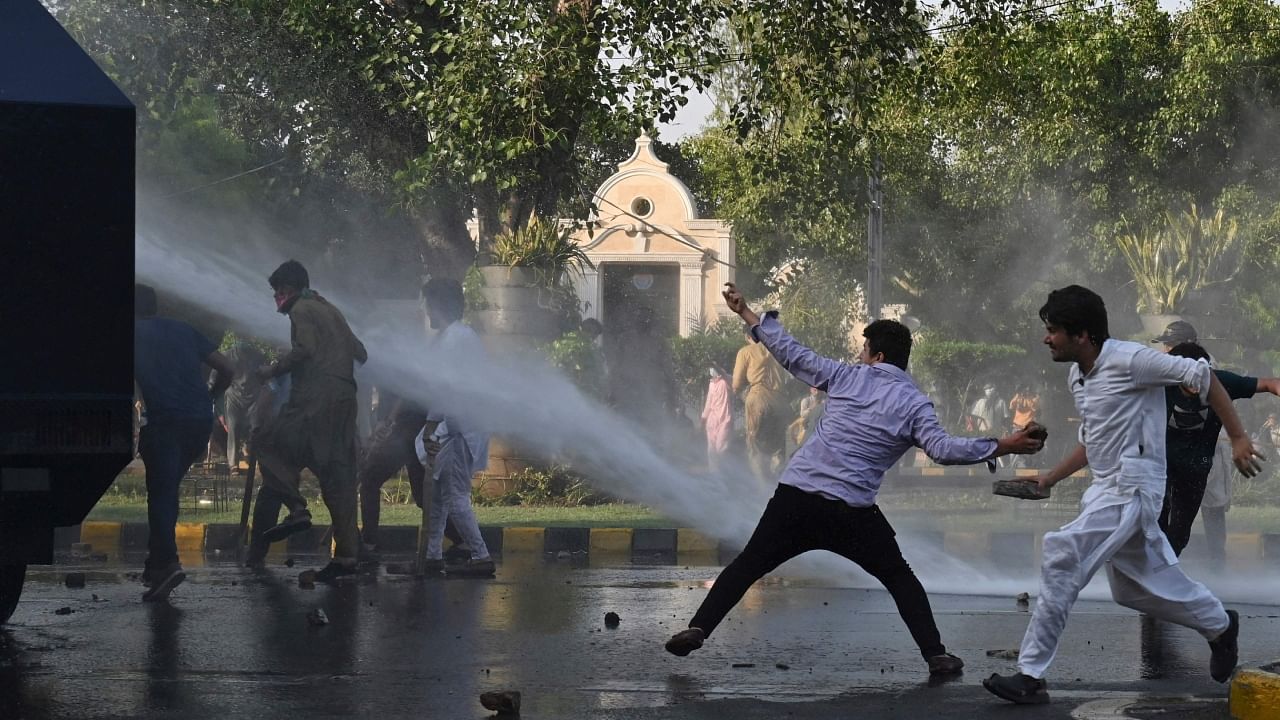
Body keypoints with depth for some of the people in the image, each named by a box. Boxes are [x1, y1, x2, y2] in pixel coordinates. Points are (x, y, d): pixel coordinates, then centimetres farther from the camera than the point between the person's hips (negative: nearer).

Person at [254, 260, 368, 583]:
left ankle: (297, 509, -12)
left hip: (316, 399, -8)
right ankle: (347, 553, 0)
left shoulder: (302, 309, 0)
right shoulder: (331, 310, 26)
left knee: (270, 444, 2)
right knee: (338, 475, 5)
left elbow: (304, 348, -16)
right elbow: (360, 352, 25)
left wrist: (273, 370, -6)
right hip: (344, 398, 8)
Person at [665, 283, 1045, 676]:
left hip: (795, 496, 1)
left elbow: (792, 353, 13)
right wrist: (1003, 446, -9)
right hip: (852, 511, -1)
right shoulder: (913, 402, 2)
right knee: (899, 578, 15)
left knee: (747, 565, 11)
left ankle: (697, 629, -1)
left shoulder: (847, 376, 8)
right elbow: (942, 447, -13)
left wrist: (747, 314, 23)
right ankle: (935, 654, 7)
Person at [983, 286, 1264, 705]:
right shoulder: (1077, 377, 10)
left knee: (1062, 557, -21)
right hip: (1106, 489, 10)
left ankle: (1031, 676, -19)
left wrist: (1238, 438, -15)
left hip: (1131, 489, -10)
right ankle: (1219, 626, 41)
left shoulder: (1127, 360, -17)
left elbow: (1200, 375, -13)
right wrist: (1051, 479, 16)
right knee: (1134, 586, 17)